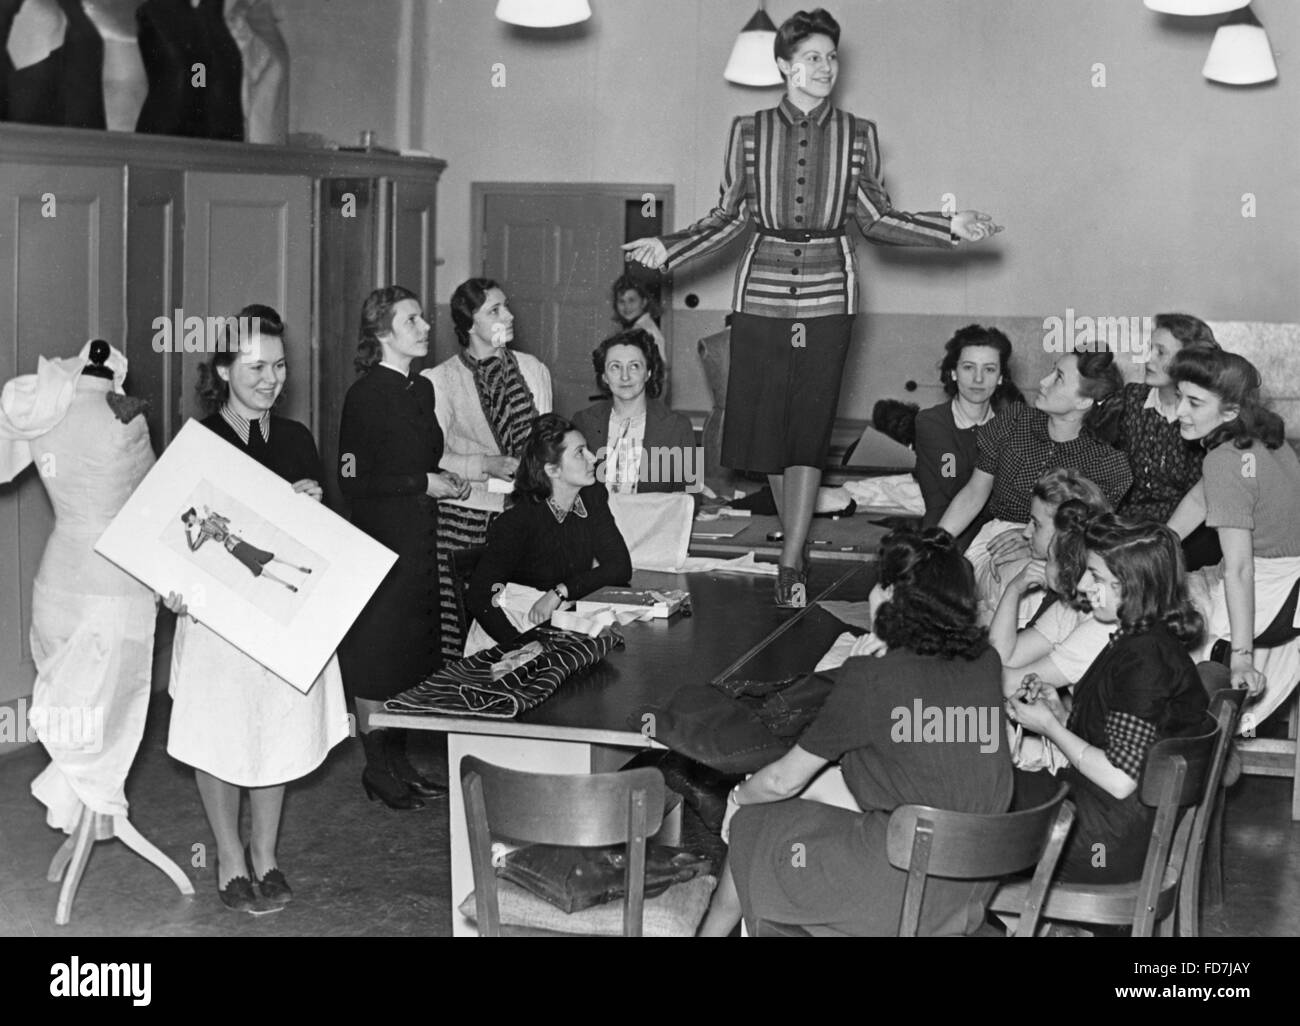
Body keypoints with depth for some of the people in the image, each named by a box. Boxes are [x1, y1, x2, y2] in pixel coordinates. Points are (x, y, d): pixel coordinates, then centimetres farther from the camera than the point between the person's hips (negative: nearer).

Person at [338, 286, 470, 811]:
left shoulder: (422, 388, 11)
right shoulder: (365, 394, -13)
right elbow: (353, 480, -16)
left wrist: (445, 480, 5)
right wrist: (423, 483, -16)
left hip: (420, 536, 8)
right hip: (379, 537, -8)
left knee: (412, 649, 12)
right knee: (376, 654, 0)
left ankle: (399, 759, 22)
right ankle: (376, 767, 10)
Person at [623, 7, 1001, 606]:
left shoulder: (856, 135, 7)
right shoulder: (749, 131, 5)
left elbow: (875, 219, 7)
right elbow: (729, 217, 6)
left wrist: (950, 227, -2)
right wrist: (667, 249, -5)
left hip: (828, 292, 0)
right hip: (763, 287, 1)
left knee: (810, 426, -4)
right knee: (765, 422, 2)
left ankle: (791, 563, -2)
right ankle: (795, 540, 21)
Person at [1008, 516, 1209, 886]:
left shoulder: (1145, 658, -22)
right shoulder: (1132, 642, 10)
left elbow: (1120, 780, -25)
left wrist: (1049, 726, -13)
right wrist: (1060, 713, 0)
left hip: (1112, 844, -10)